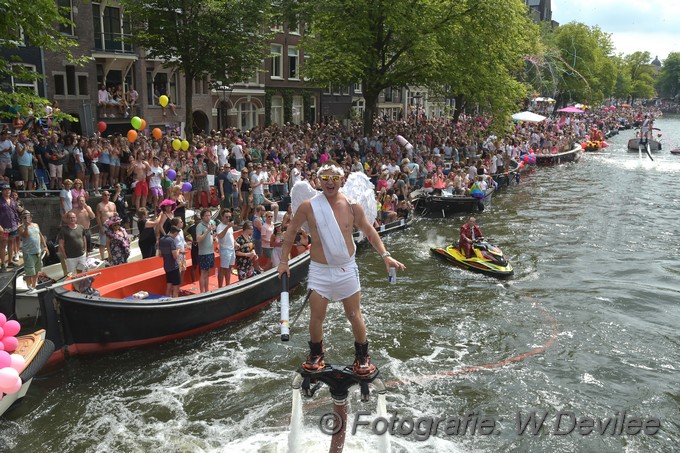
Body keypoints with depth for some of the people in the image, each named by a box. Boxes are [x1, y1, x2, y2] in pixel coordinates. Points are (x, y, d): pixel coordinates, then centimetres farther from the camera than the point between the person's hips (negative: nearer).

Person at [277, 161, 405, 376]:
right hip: (319, 270, 0)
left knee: (355, 316, 6)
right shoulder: (308, 206, -8)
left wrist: (385, 255, -1)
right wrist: (284, 261, 4)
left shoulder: (352, 205, -5)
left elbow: (369, 231, 7)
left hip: (347, 269, 0)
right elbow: (291, 231, 4)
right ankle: (316, 354, 30)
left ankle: (362, 356, 26)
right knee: (316, 317, 5)